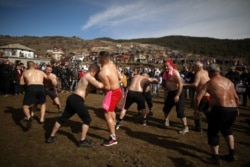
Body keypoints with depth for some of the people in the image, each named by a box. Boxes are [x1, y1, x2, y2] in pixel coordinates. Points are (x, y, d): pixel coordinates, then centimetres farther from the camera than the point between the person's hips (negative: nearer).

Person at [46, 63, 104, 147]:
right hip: (77, 100, -10)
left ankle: (51, 137, 30)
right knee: (87, 119, 1)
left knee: (63, 118, 19)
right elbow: (99, 85, -25)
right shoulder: (89, 77, -10)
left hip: (72, 98, 10)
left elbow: (91, 87, 23)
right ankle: (83, 141, 4)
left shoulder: (85, 77, 21)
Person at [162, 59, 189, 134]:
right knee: (166, 108, 17)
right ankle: (166, 121, 39)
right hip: (170, 92, 8)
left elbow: (180, 84, -24)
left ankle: (185, 127, 0)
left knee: (180, 110, -10)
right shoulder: (166, 73, 4)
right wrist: (167, 93, 17)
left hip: (178, 92, -8)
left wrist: (177, 95, -25)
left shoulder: (175, 72, -20)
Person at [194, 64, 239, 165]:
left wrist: (195, 109, 6)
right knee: (227, 130, 29)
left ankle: (215, 158, 15)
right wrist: (236, 108, 38)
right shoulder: (229, 82, 16)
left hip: (219, 110, -7)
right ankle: (232, 154, 34)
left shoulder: (209, 83, -1)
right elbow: (236, 97, 23)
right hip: (233, 110, 7)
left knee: (213, 133, 9)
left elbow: (198, 97, -7)